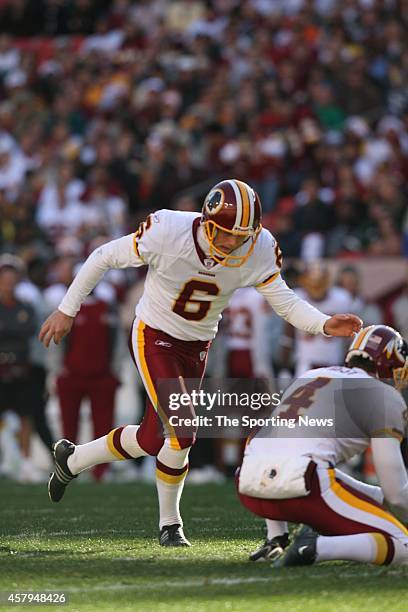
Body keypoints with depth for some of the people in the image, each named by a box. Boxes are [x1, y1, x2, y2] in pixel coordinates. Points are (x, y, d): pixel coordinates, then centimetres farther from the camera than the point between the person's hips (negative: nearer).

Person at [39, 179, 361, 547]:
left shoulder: (258, 250, -18)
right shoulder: (167, 233, -27)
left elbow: (284, 301, -13)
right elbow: (104, 258, -15)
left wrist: (324, 325, -32)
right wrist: (67, 310, -9)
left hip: (197, 346, 5)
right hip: (154, 337, -5)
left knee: (151, 441, 10)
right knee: (182, 436, -14)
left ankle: (72, 459, 37)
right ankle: (170, 524, 11)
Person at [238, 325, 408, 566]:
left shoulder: (311, 377, 29)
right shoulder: (385, 395, 8)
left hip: (250, 490, 7)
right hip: (300, 487, -7)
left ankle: (277, 540, 23)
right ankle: (315, 548, -21)